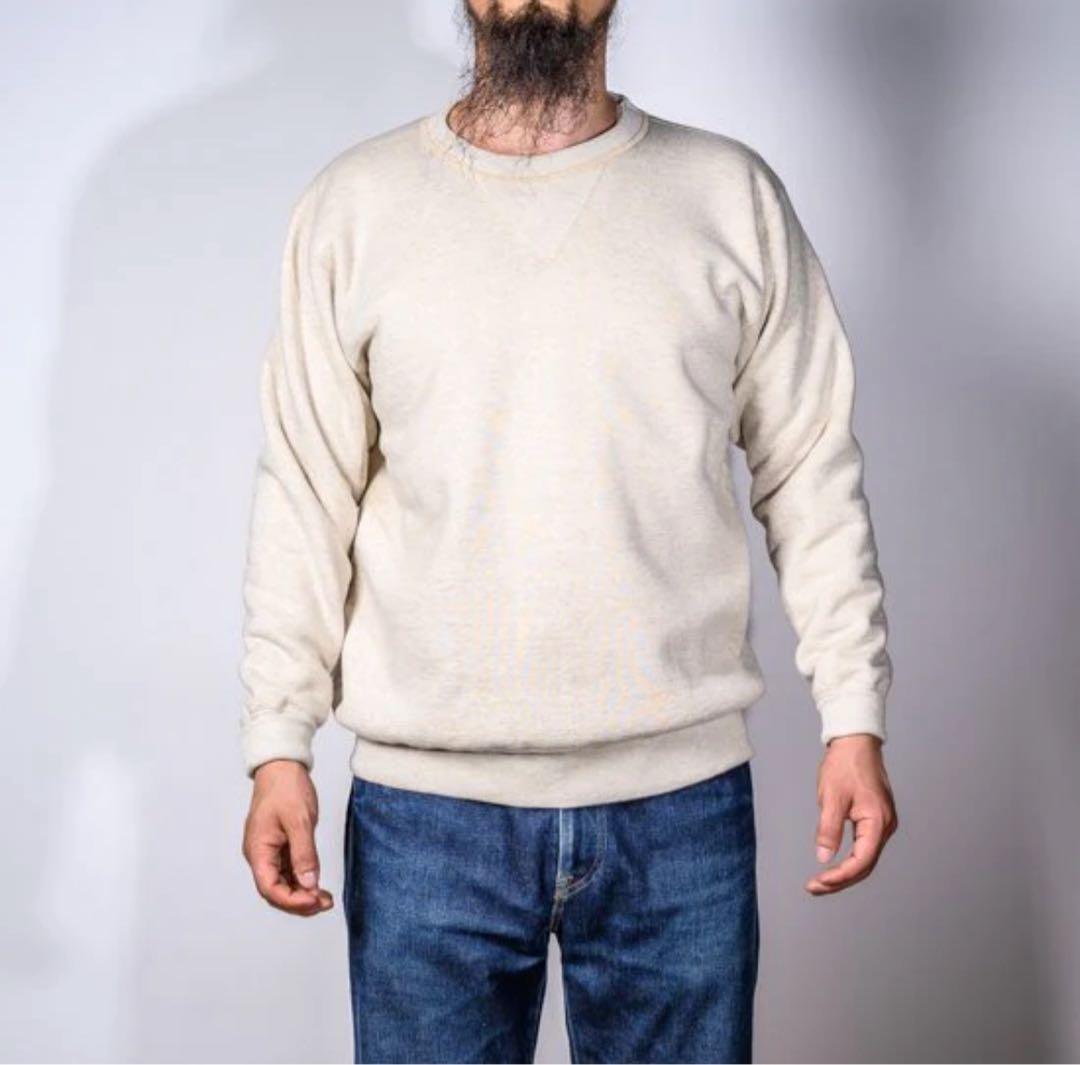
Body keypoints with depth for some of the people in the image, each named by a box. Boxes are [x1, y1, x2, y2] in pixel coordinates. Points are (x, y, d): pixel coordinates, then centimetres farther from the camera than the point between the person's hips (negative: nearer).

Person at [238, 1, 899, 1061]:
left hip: (682, 801, 1)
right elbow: (307, 496, 3)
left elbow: (811, 476, 4)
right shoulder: (354, 205, 3)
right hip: (424, 811, 0)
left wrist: (854, 717, -2)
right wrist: (277, 744, -2)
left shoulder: (733, 195, 3)